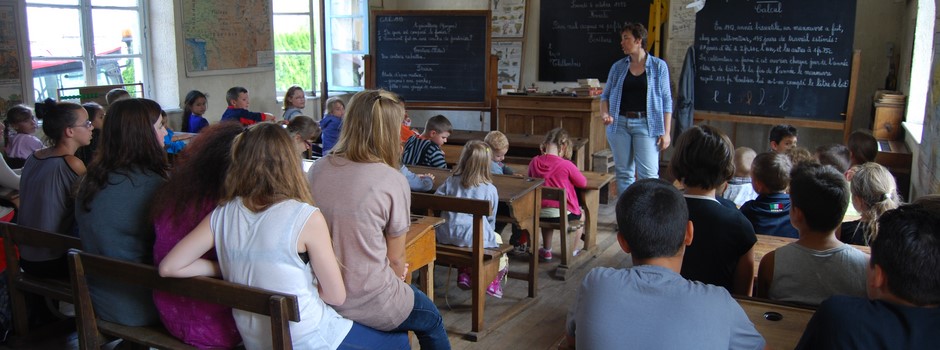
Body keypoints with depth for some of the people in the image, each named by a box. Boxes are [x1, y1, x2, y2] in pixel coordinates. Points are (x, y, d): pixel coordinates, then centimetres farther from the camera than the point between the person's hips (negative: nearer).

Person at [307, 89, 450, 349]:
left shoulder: (317, 169, -4)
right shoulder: (392, 181, -18)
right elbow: (396, 258, -8)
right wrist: (398, 274, 15)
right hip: (366, 303, -5)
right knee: (431, 320, 25)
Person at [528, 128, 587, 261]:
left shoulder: (534, 162, -5)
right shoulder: (566, 165, -15)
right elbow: (583, 183, -1)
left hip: (540, 212, 4)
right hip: (564, 212, -4)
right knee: (581, 214, 30)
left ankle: (546, 251, 40)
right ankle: (572, 251, 35)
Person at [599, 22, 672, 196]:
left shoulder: (658, 66, 2)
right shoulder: (618, 67, 9)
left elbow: (666, 100, 1)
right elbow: (605, 95, 14)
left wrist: (666, 132, -4)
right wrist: (606, 114, -7)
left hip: (646, 124, -3)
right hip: (619, 123, 3)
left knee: (648, 174, -8)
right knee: (623, 172, 8)